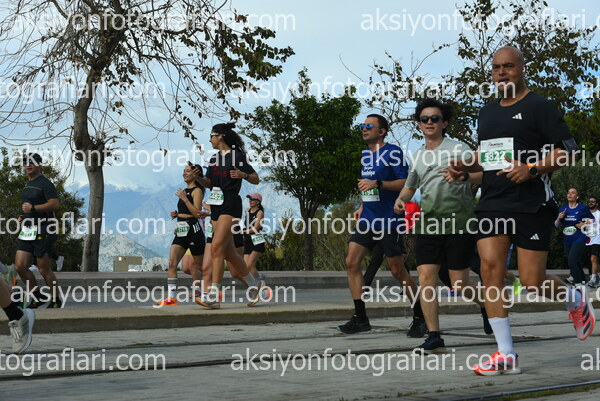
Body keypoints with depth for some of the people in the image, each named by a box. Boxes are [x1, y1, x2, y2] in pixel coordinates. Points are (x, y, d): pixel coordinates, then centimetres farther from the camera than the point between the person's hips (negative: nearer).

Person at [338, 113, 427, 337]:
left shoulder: (392, 152, -7)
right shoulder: (365, 155, 17)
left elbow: (406, 183, -14)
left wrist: (377, 183, -23)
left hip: (389, 221, -8)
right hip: (368, 220, 8)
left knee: (397, 270, -3)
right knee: (351, 262, -4)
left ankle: (419, 318, 12)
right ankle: (360, 318, 1)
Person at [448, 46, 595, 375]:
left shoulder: (538, 107, -4)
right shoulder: (487, 112, 16)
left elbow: (568, 150, -9)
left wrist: (532, 169, -22)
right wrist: (467, 166, 10)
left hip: (532, 204, -6)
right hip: (492, 204, 6)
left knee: (532, 282, -5)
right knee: (490, 268, -9)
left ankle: (576, 300, 31)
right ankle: (506, 355, -3)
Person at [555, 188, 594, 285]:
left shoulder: (583, 208, -4)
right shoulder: (563, 209, 8)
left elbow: (592, 220, 9)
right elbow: (557, 225, 13)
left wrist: (584, 225, -8)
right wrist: (559, 218, -7)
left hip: (579, 240, -5)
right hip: (567, 241, 5)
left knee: (572, 262, -20)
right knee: (576, 264, 12)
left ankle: (579, 284, -11)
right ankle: (584, 281, 25)